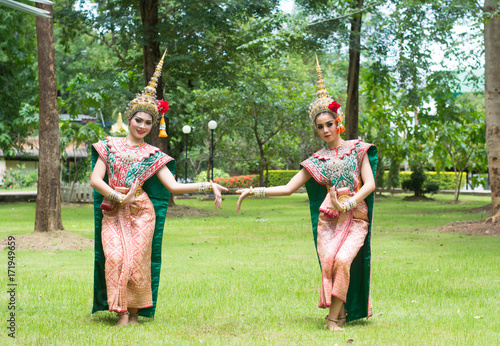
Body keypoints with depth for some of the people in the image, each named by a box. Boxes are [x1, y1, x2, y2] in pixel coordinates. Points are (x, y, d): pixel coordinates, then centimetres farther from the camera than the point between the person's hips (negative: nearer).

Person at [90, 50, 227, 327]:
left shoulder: (153, 155, 9)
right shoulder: (110, 146, 8)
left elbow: (173, 186, 0)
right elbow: (96, 179, 0)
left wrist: (207, 185, -10)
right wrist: (119, 197, -11)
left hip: (142, 213, 0)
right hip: (113, 213, 0)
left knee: (137, 260, -10)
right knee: (115, 257, -16)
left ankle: (135, 311, 3)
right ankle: (122, 313, -10)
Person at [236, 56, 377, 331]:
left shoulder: (357, 149, 8)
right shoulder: (317, 160, 13)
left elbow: (369, 184, 0)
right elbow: (289, 188, 11)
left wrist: (347, 204, -13)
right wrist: (255, 191, 1)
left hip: (355, 217, -2)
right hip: (327, 218, 2)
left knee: (342, 260, -24)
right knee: (328, 261, -20)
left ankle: (334, 317, -19)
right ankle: (338, 309, -6)